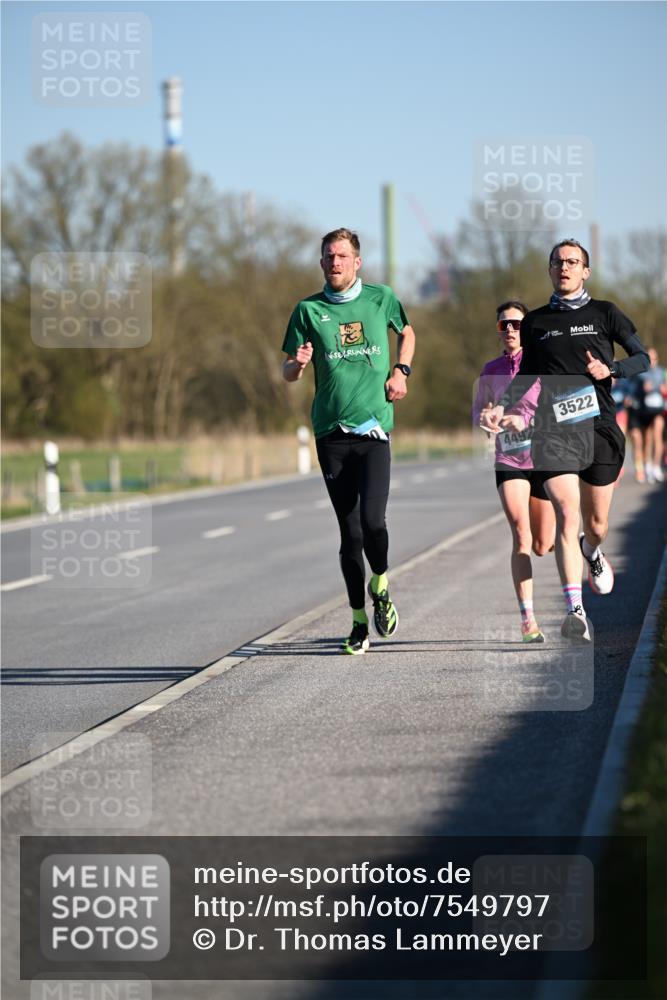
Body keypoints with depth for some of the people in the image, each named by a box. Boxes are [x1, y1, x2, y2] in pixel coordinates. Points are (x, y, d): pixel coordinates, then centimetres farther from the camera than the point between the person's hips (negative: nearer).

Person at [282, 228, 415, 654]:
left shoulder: (381, 298, 6)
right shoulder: (309, 310, 5)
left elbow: (407, 332, 25)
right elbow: (288, 372, 7)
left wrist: (401, 371, 8)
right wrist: (299, 363, -16)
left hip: (374, 429, -1)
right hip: (331, 432, 1)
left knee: (372, 519, -16)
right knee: (349, 530, 3)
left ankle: (381, 583, 14)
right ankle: (360, 620, 15)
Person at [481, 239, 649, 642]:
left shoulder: (604, 313, 9)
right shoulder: (535, 322, 13)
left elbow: (643, 358, 8)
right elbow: (527, 377, 20)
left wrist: (611, 370, -11)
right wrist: (502, 407, 4)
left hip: (599, 426, 0)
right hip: (553, 428, 0)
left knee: (596, 525, 7)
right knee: (567, 515, -17)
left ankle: (593, 552, 47)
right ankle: (576, 612, -22)